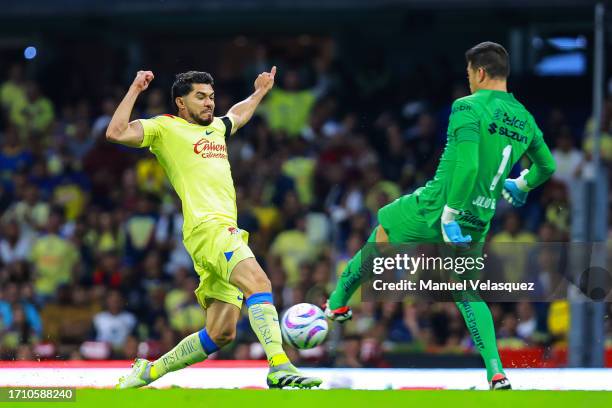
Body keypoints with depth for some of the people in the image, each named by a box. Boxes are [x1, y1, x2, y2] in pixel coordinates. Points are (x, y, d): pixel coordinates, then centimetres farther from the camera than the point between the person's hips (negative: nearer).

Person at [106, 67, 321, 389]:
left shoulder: (215, 127, 28)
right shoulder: (165, 128, 5)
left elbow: (237, 116, 52)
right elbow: (116, 133, -9)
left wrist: (259, 92, 57)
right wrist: (135, 90, -8)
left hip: (227, 232, 9)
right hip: (206, 227, -9)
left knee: (220, 334, 2)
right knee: (259, 283, -30)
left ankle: (148, 371, 14)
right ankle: (279, 367, -42)